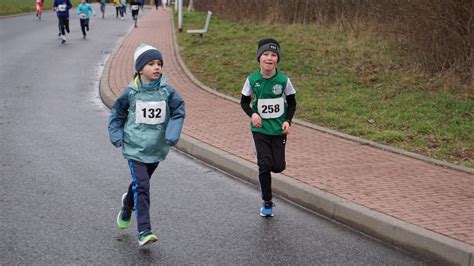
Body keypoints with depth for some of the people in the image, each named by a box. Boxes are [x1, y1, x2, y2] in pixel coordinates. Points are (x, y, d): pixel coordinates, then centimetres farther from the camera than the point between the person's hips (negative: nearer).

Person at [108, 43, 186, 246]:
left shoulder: (167, 90, -8)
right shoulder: (131, 92, -9)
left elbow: (178, 112, 2)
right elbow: (117, 113, 7)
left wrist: (173, 134, -11)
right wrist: (116, 135, -3)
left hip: (157, 148, 3)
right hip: (135, 147, -3)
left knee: (141, 183, 20)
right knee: (141, 185, -14)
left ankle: (127, 204, 52)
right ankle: (144, 231, -11)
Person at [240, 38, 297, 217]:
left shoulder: (283, 80, -9)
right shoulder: (252, 80, -8)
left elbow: (292, 103, 4)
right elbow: (244, 101, 6)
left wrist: (288, 121, -10)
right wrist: (252, 114, -13)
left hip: (278, 129, 1)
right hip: (260, 129, -1)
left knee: (278, 166, -3)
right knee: (265, 165, -7)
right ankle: (267, 202, 9)